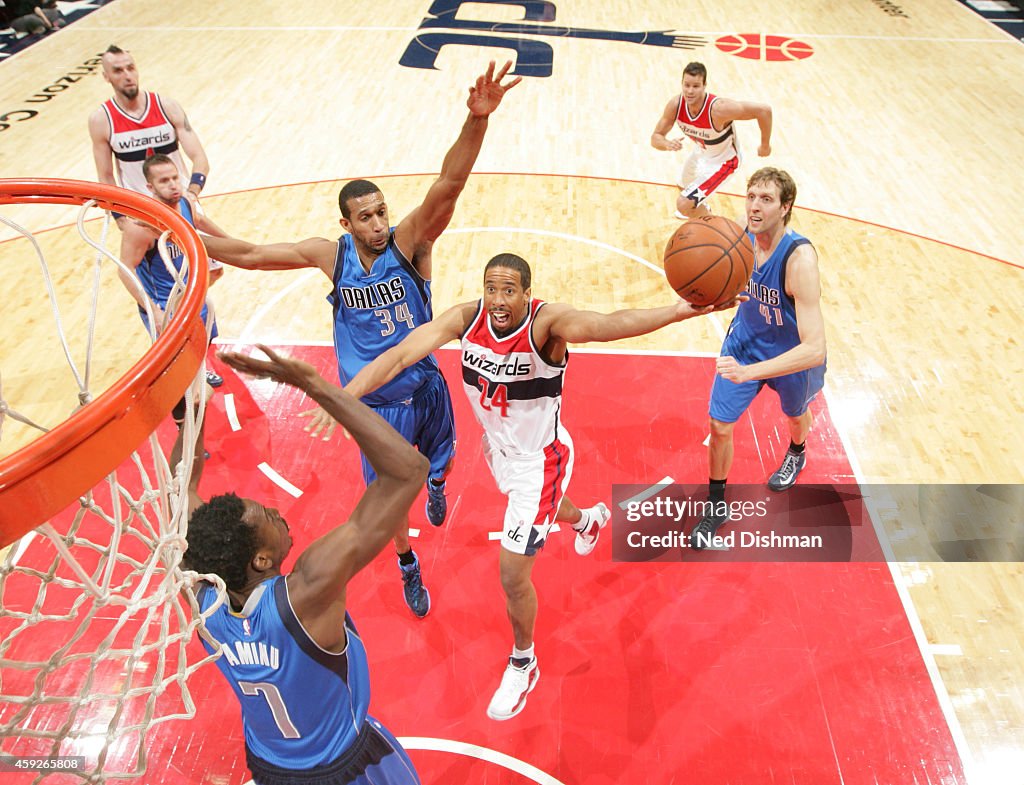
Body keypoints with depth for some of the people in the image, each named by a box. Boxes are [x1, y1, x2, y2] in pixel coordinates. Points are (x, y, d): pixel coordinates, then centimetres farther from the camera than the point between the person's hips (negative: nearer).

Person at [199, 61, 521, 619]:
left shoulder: (410, 240, -18)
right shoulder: (331, 255, -10)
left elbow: (447, 185, -36)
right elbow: (249, 254, -2)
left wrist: (476, 121, -51)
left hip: (424, 388, -1)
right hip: (376, 404, 1)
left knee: (440, 463, 24)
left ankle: (435, 485, 65)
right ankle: (408, 564, 43)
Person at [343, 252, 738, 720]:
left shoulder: (547, 323, -33)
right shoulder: (467, 317, -20)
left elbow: (604, 325, -51)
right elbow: (402, 353, -28)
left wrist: (676, 311, -69)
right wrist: (346, 396, -40)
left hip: (538, 459, -6)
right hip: (497, 447, 6)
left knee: (512, 575, -2)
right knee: (538, 506, 37)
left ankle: (522, 666, 28)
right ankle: (587, 520, 74)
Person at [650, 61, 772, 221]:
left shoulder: (718, 108, -41)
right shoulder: (675, 105, -25)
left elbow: (764, 110, -35)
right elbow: (655, 138, -17)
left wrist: (765, 145, -21)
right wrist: (667, 144, -42)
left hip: (723, 161, -7)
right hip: (701, 152, 7)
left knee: (684, 204, -17)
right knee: (684, 188, 34)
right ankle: (701, 210, 70)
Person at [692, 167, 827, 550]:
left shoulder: (800, 259, -37)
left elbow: (815, 349, -42)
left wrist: (748, 373, -51)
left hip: (793, 356, -3)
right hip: (744, 342, 3)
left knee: (795, 414, 27)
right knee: (719, 426, 2)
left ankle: (796, 453, 64)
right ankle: (716, 505, 25)